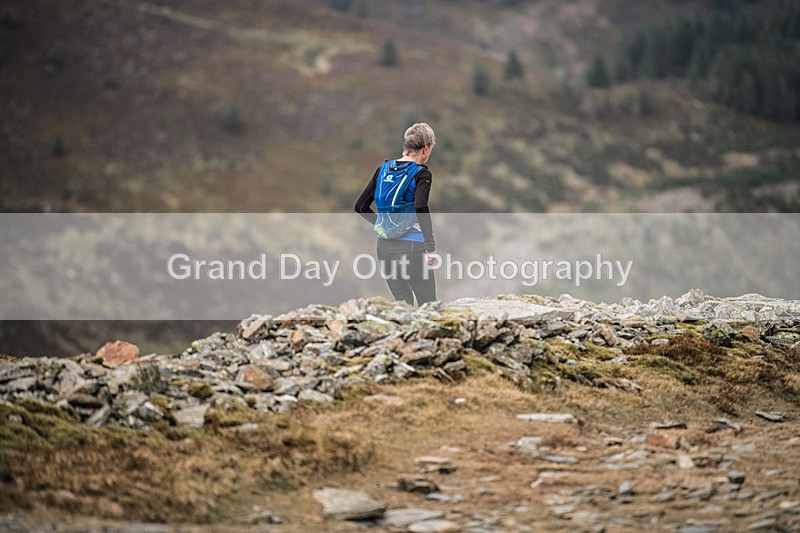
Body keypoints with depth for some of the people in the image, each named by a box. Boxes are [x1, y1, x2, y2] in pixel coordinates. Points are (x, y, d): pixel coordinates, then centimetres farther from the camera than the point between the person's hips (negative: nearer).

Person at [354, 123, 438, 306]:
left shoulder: (383, 169, 9)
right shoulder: (421, 174, -8)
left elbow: (360, 206, 11)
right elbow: (421, 208, -23)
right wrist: (431, 247, -21)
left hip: (384, 247, 6)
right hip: (412, 247, -6)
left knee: (403, 302, 14)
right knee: (427, 305, 1)